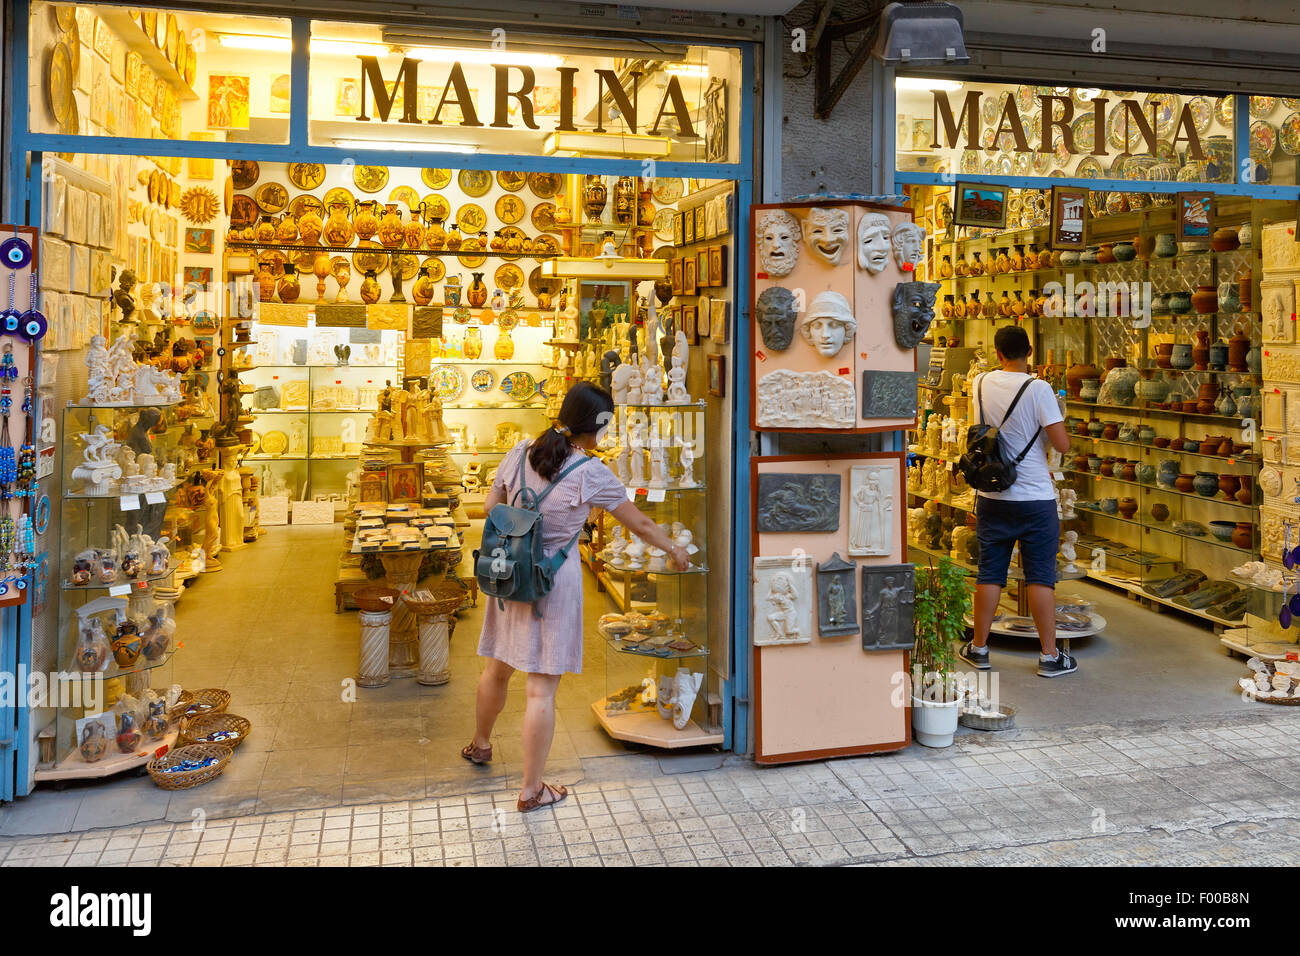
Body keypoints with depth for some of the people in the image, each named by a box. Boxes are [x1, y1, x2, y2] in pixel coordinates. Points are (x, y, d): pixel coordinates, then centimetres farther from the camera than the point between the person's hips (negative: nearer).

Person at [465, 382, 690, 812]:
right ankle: (531, 789, 11)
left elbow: (491, 506, 9)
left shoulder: (520, 453, 0)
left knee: (498, 668, 24)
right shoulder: (592, 474, -12)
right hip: (555, 582, -5)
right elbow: (639, 524, -1)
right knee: (542, 688, 2)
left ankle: (480, 744, 47)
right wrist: (675, 551, 15)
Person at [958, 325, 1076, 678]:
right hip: (1035, 497, -3)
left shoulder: (981, 384, 0)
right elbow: (1062, 443, -14)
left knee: (989, 573, 11)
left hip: (992, 496, 3)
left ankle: (979, 648, 20)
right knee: (1041, 576, 3)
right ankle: (1049, 656, 10)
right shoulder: (1038, 389, -13)